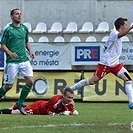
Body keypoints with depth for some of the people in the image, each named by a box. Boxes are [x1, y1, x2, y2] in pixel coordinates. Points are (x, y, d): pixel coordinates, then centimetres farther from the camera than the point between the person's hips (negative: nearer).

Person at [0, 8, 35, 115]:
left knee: (30, 81, -8)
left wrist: (30, 51, 7)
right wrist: (10, 53, -21)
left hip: (24, 60, 5)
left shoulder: (25, 29, 11)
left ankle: (19, 104, 7)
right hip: (12, 61, -5)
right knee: (9, 86, 0)